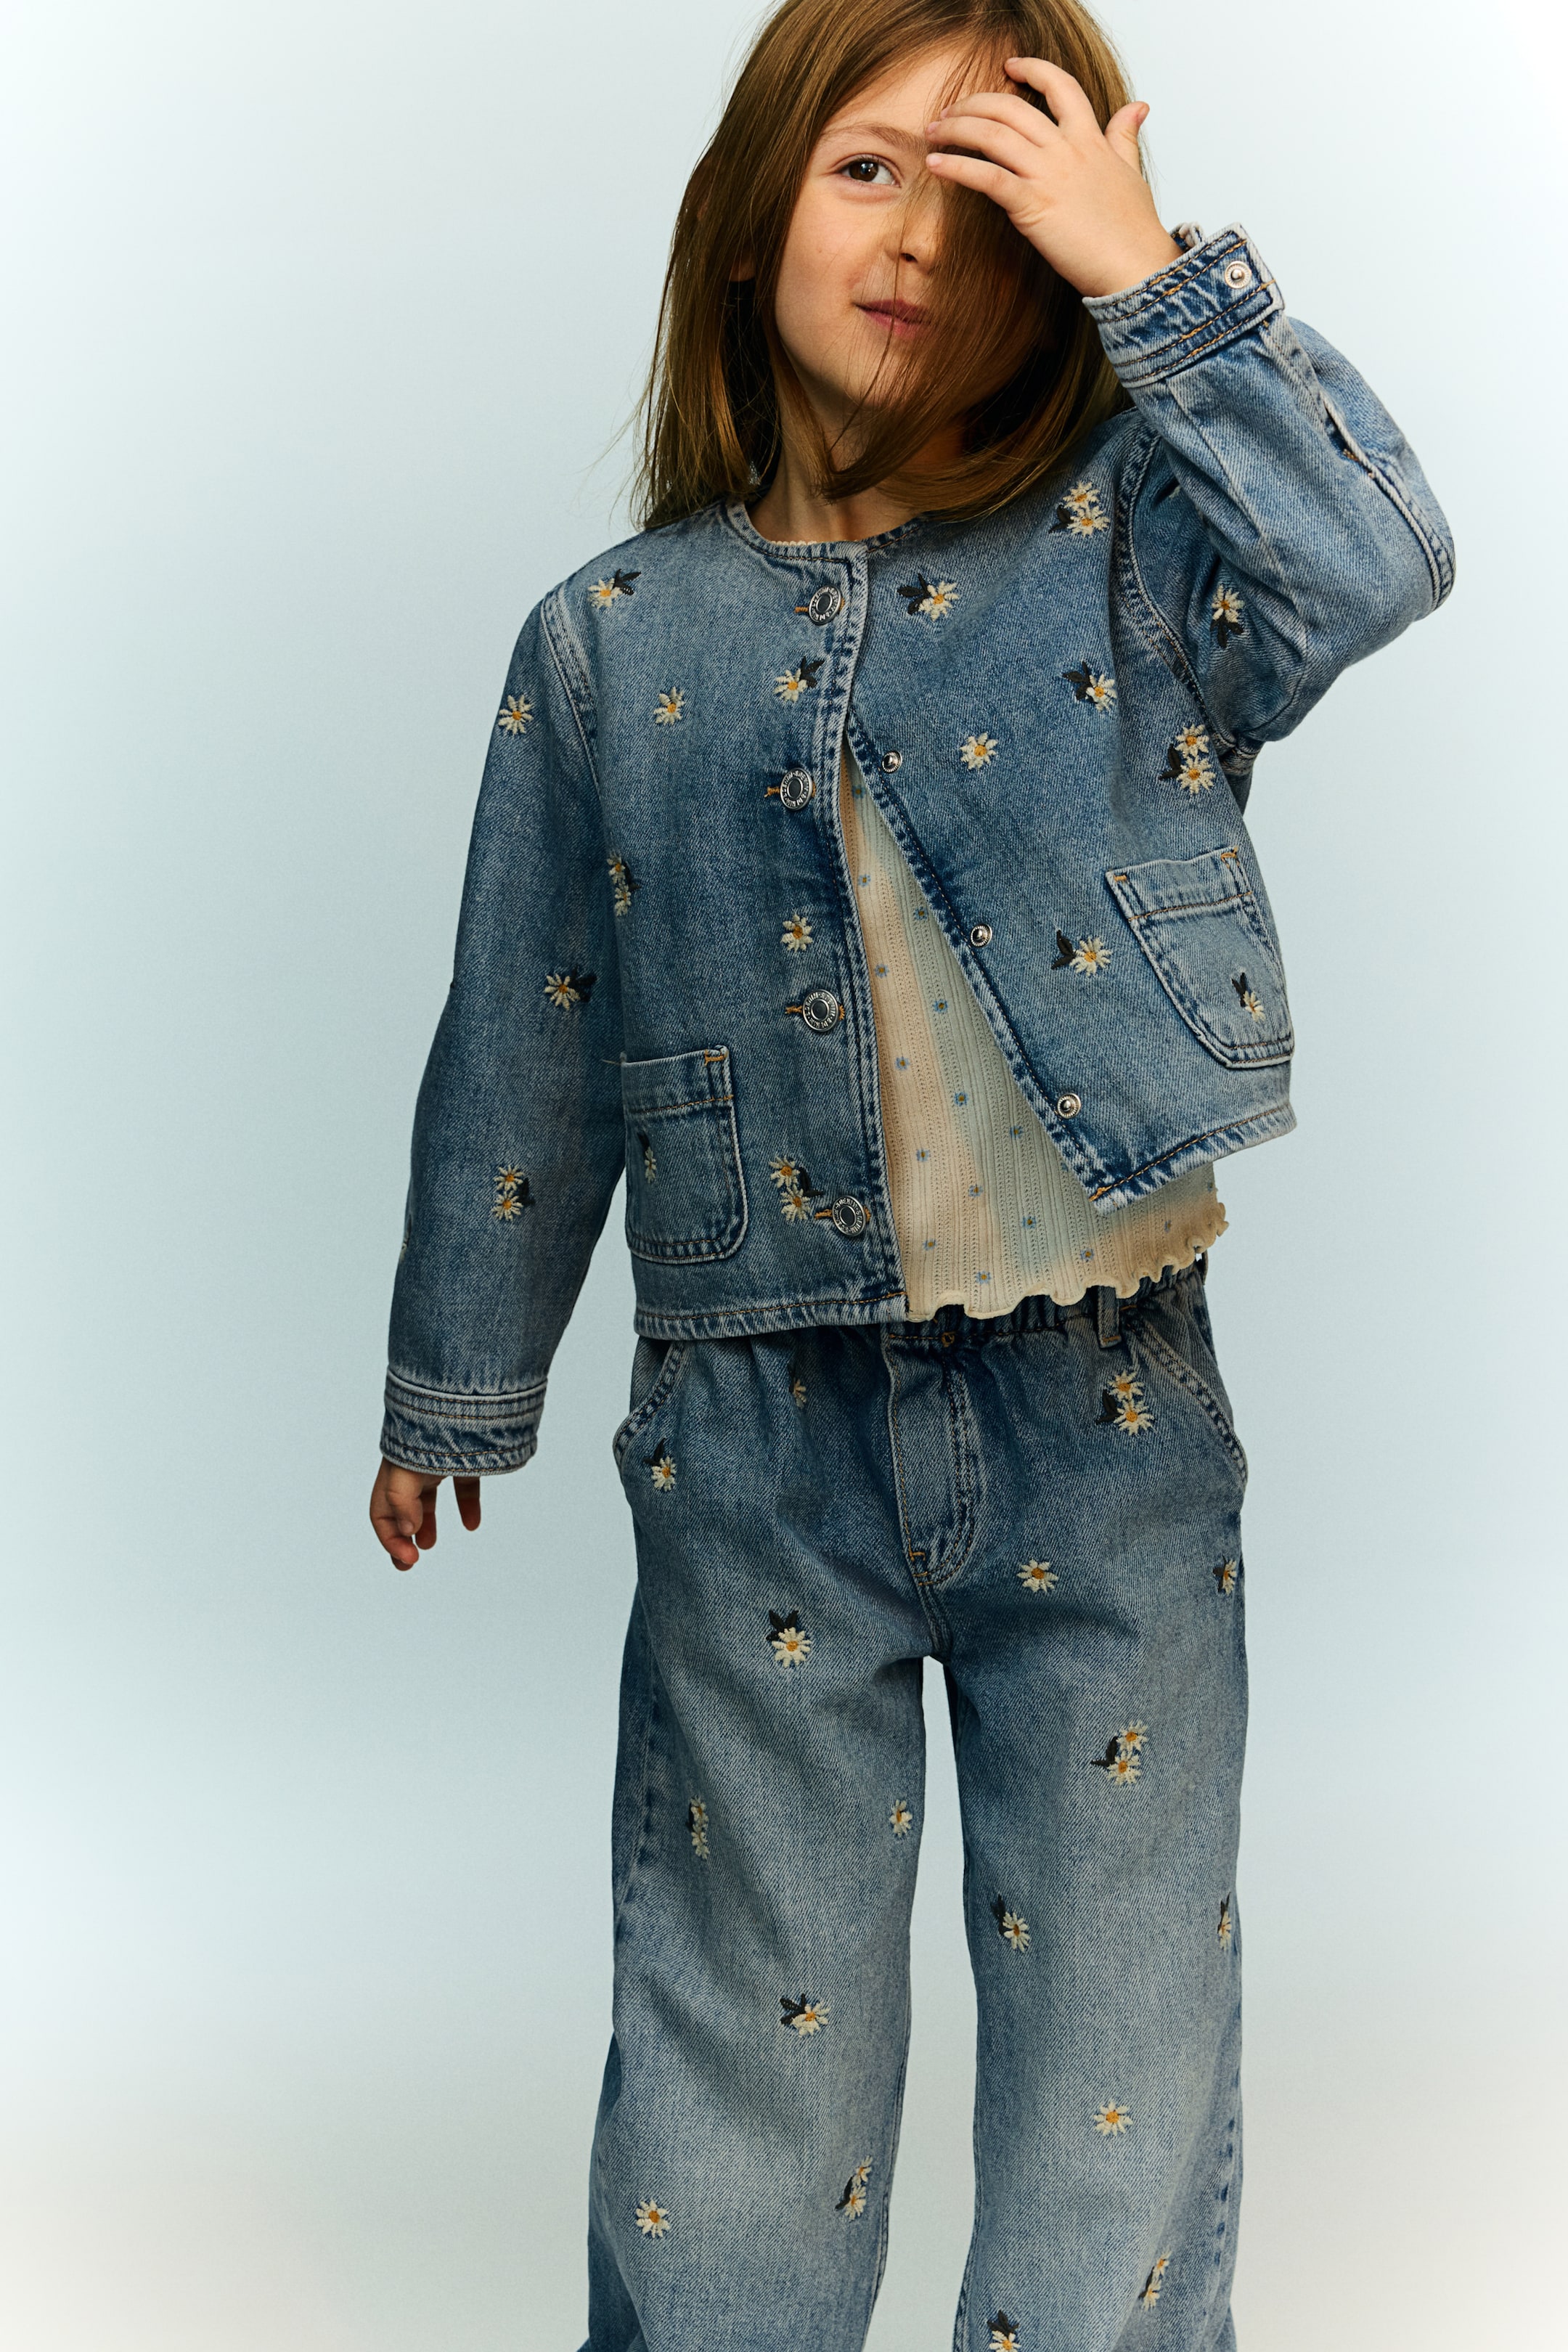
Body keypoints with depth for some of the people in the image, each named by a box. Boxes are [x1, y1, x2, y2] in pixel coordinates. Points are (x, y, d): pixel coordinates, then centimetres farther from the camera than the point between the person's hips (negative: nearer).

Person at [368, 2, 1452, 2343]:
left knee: (1121, 2018, 12)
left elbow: (1379, 565, -21)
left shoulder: (1130, 549, 0)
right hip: (760, 1442, 1)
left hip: (1104, 1417, 0)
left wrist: (1152, 272, -19)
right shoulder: (613, 640, 3)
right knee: (747, 2023, 13)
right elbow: (524, 1048, 9)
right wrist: (455, 1387, 15)